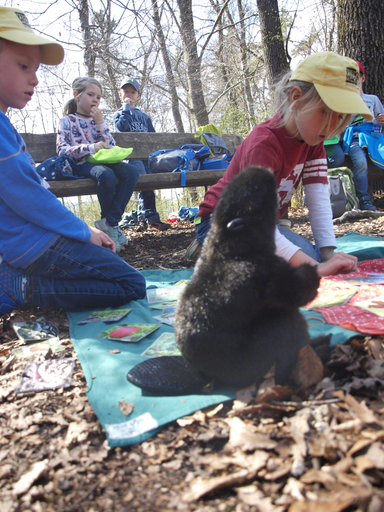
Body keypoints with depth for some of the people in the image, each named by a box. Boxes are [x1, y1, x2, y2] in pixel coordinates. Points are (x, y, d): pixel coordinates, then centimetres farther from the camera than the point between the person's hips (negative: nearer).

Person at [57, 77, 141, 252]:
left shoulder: (98, 120, 23)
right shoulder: (67, 121, 8)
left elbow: (111, 147, 11)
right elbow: (62, 150, -7)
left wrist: (100, 123, 0)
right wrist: (91, 147, -20)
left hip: (103, 161, 5)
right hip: (82, 165, -5)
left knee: (132, 171, -25)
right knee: (106, 174, -38)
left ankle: (109, 222, -24)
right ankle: (112, 224, -14)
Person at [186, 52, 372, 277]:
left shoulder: (313, 139, -4)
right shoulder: (264, 144, -29)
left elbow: (319, 196, -12)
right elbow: (257, 224, -39)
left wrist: (329, 254, -24)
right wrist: (315, 268, -45)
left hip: (266, 223, 9)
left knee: (316, 256, -11)